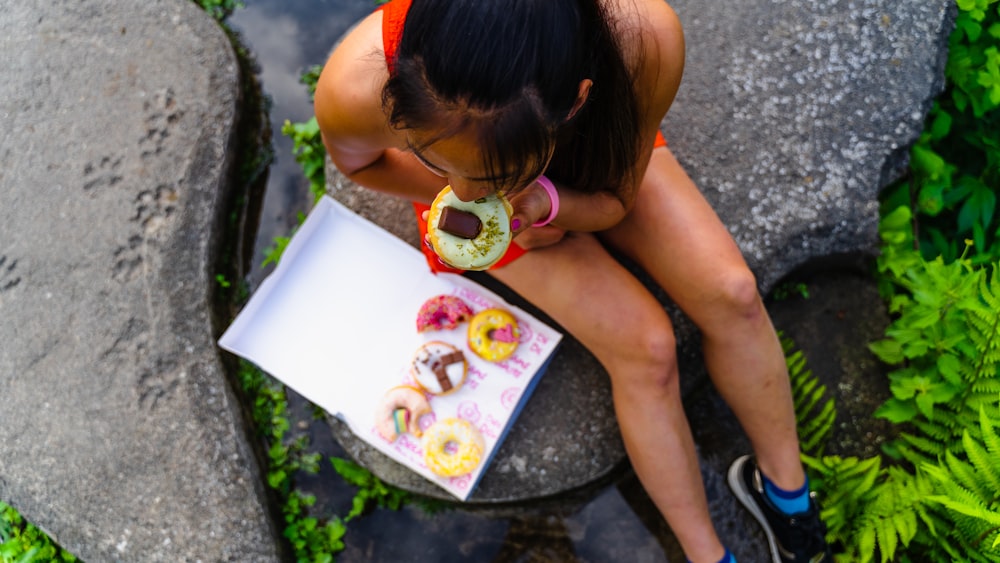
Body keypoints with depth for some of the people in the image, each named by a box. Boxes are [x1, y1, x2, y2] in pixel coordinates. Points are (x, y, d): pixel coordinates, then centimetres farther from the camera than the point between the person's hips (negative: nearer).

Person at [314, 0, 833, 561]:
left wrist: (543, 202, -39)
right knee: (643, 347, -16)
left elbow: (616, 199, -20)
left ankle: (783, 483, 14)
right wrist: (450, 187, -25)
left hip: (590, 157, 2)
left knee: (732, 292, -15)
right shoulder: (357, 85, -42)